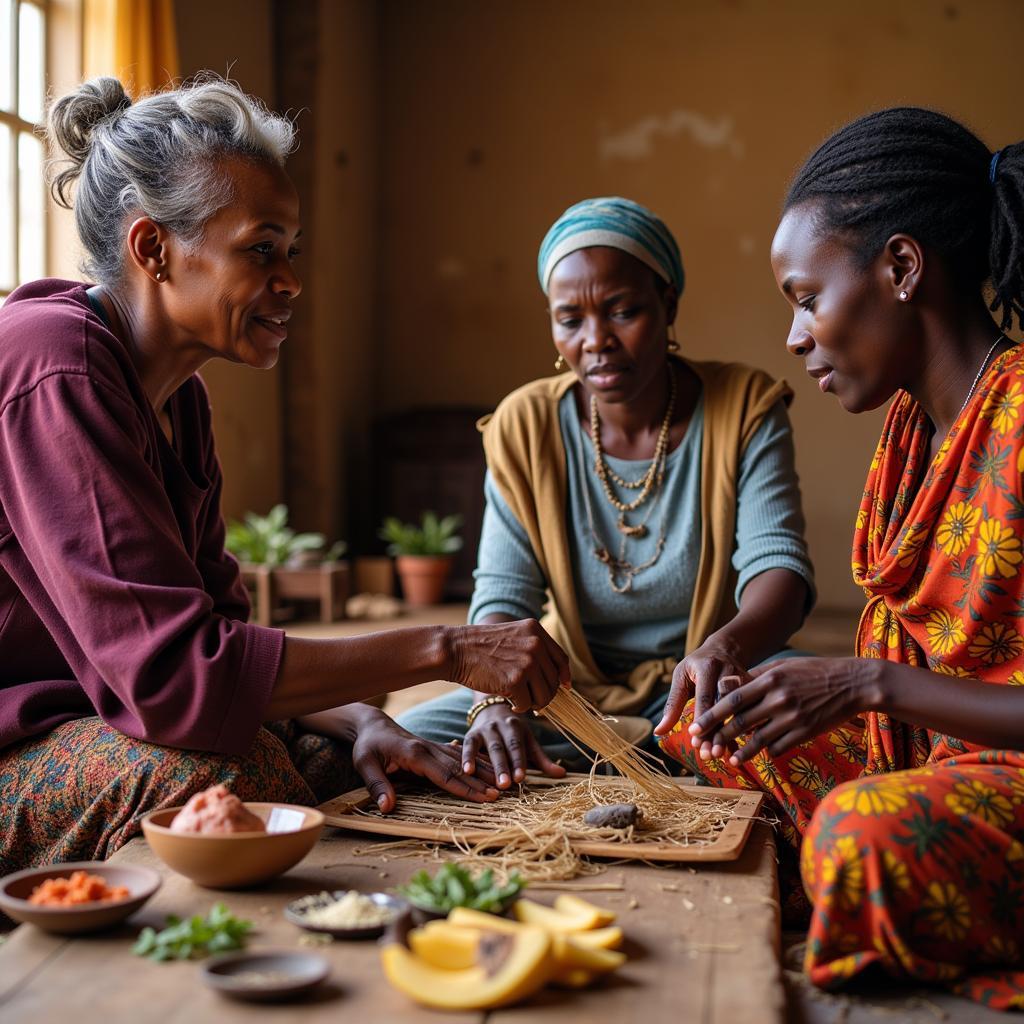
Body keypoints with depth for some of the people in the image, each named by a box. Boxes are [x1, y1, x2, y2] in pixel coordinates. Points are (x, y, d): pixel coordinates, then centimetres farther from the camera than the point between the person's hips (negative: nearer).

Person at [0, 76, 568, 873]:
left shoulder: (175, 391, 8)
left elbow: (216, 628, 5)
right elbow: (170, 671, -30)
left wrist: (360, 720, -13)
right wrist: (443, 650, -28)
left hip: (79, 711, 8)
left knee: (329, 751, -7)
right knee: (229, 775, -30)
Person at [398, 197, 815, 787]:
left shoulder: (744, 408, -8)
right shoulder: (523, 427, -5)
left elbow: (778, 564, -20)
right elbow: (503, 597, -10)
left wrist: (726, 646, -44)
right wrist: (496, 696, -33)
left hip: (696, 690, -2)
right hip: (574, 689, 2)